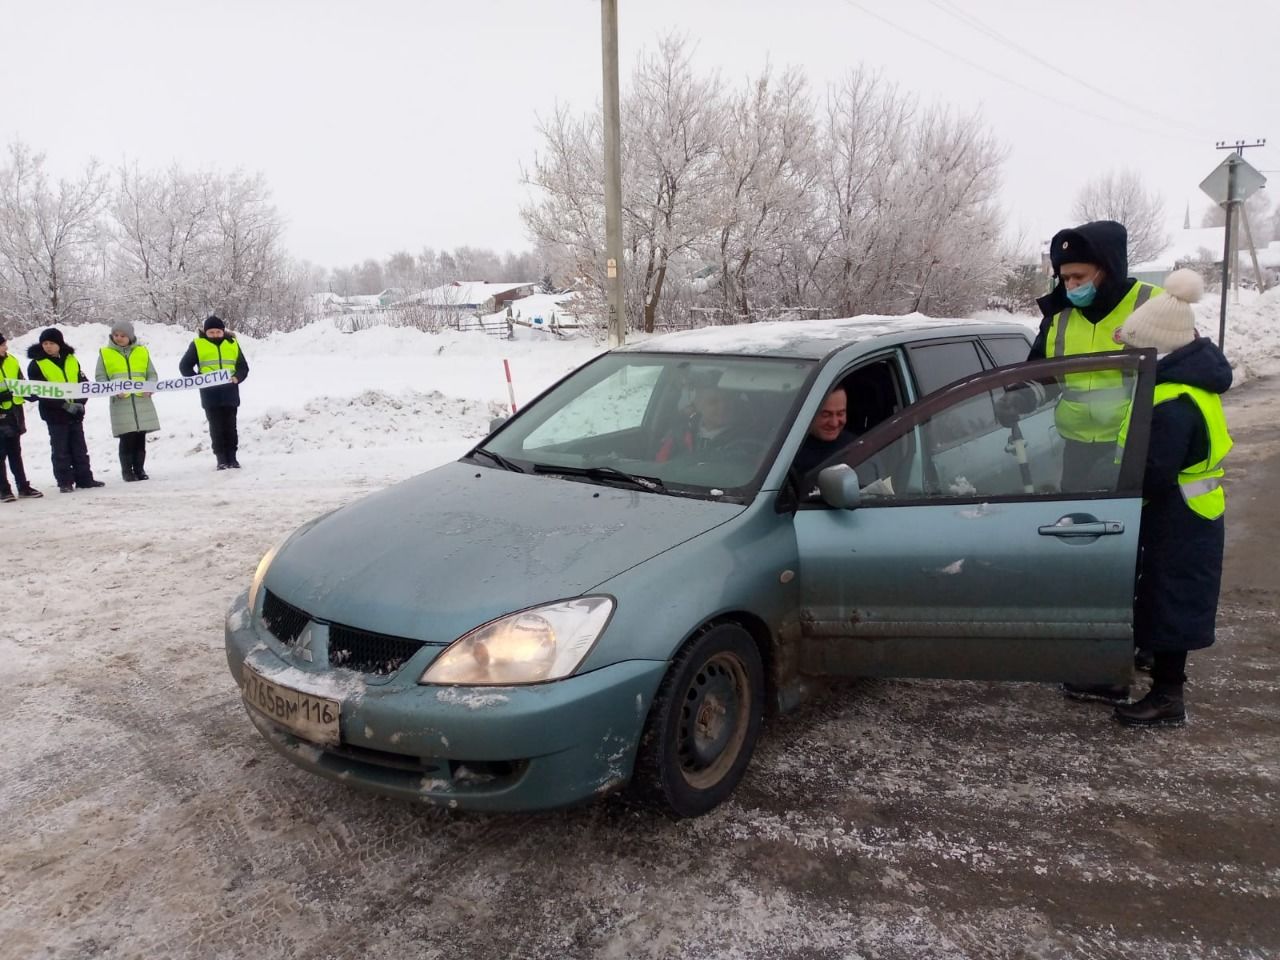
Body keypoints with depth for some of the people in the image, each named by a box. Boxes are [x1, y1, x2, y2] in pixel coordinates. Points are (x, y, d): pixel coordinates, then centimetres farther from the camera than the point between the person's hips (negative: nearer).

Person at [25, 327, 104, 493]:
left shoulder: (71, 360, 7)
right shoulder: (36, 365, -5)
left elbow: (84, 383, 6)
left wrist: (80, 403, -10)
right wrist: (65, 405, -20)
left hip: (76, 413, 4)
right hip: (55, 415, -4)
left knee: (80, 448, 10)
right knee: (60, 450, 2)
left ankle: (84, 478, 18)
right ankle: (65, 482, 8)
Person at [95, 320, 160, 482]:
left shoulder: (142, 351, 11)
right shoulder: (105, 353, 6)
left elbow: (151, 374, 14)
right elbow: (100, 377, 5)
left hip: (142, 400, 2)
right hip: (120, 402, -2)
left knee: (140, 438, 4)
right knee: (126, 439, -5)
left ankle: (139, 469, 14)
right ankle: (127, 471, 6)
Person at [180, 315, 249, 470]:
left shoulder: (232, 344, 11)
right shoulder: (198, 344, 5)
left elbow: (243, 366, 13)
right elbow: (184, 366, 7)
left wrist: (237, 377, -7)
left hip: (230, 393, 1)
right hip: (210, 394, -1)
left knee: (230, 427, 5)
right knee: (216, 428, 1)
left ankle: (232, 457, 12)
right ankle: (222, 459, 5)